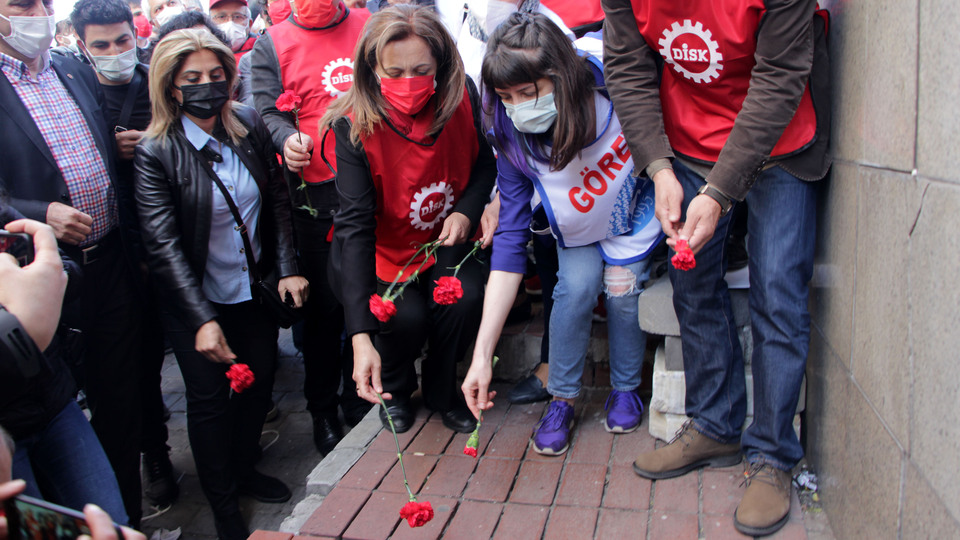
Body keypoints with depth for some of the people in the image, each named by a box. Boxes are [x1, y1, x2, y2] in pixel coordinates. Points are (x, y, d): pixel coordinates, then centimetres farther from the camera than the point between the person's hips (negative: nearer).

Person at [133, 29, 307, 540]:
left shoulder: (250, 125, -4)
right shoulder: (155, 152, -17)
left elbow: (277, 199, 4)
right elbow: (163, 243, -19)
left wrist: (287, 267, -5)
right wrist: (203, 319, -25)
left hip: (254, 287, 4)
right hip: (194, 298, -4)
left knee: (260, 378, 14)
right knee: (210, 398, 5)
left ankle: (244, 469, 40)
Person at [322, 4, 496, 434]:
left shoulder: (462, 99, -15)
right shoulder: (355, 124, -25)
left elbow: (484, 162, 6)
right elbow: (355, 224, -32)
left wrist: (466, 209, -18)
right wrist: (361, 337, -41)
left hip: (445, 239, 3)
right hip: (383, 248, -2)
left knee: (466, 297, -24)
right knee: (407, 316, -25)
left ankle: (441, 391, 7)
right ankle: (395, 389, 13)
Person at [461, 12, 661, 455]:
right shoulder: (512, 140, -26)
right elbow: (510, 240, -23)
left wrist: (626, 259, -17)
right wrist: (482, 354, -27)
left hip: (636, 218, -1)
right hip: (578, 232, 1)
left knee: (624, 289, -18)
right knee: (578, 283, -22)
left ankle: (626, 388, 10)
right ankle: (562, 400, -2)